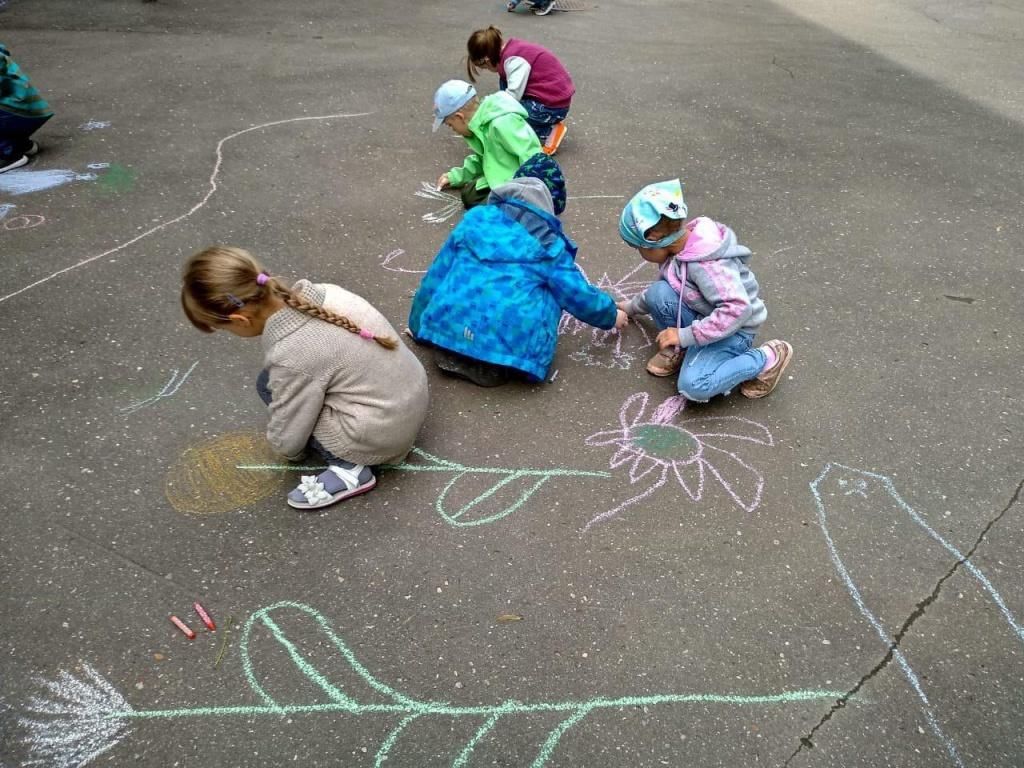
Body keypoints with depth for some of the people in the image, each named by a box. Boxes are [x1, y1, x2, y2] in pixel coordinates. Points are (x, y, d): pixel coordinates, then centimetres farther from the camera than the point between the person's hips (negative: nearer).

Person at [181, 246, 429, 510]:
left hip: (381, 434, -7)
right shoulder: (318, 293, -8)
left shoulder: (291, 357, -26)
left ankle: (348, 468, -1)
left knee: (270, 387, 0)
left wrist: (291, 451, 11)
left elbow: (287, 439, -12)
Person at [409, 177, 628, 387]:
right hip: (513, 343, -4)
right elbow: (578, 295, 15)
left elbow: (437, 275, 20)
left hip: (452, 328, 4)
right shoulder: (548, 246, 9)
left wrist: (418, 326, 30)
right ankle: (493, 366, 1)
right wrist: (611, 315, 35)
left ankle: (454, 354, 6)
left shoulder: (476, 220, 17)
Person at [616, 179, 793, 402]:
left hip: (732, 330, -7)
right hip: (706, 318, 7)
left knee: (694, 387, -30)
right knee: (658, 292, -20)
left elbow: (738, 308, -39)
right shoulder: (677, 247, -3)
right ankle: (677, 349, 4)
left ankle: (767, 359, -7)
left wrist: (686, 335, -35)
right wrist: (632, 307, 26)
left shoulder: (706, 265, -31)